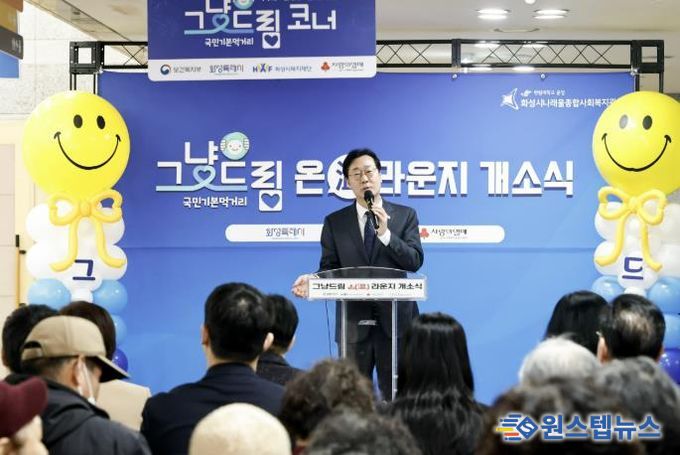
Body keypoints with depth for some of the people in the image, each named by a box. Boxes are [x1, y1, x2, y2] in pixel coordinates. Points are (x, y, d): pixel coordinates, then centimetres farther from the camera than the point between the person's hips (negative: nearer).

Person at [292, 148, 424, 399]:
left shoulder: (405, 215, 5)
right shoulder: (335, 222, 7)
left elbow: (415, 261, -5)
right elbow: (329, 268, 4)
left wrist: (385, 233, -17)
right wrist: (312, 280, -17)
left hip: (394, 318, -1)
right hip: (353, 321, 1)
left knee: (395, 394, 4)